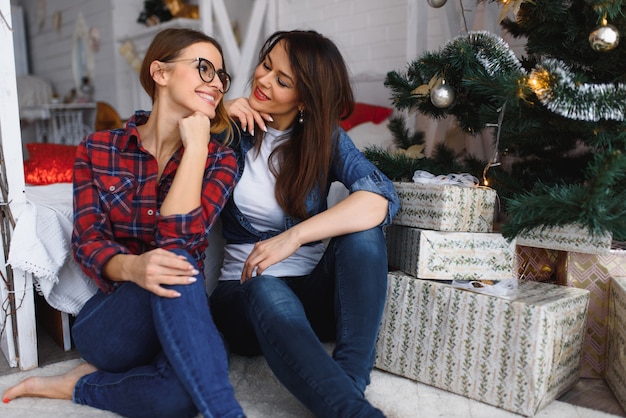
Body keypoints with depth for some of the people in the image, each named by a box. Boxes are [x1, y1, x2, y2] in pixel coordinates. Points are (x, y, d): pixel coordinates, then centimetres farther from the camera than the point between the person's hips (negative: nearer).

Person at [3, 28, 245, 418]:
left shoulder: (219, 160, -1)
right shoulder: (97, 150, 1)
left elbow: (179, 236, -17)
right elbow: (86, 241, -8)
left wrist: (195, 145, -17)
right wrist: (131, 267, -31)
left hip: (182, 325, 1)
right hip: (108, 321, 0)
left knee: (204, 369, -36)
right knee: (176, 268, -36)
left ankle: (80, 386, -9)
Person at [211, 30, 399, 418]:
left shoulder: (326, 138, 0)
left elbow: (382, 198, -20)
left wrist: (294, 236, -30)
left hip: (313, 291, 1)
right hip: (246, 293, -1)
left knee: (363, 232, -28)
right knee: (266, 290, -36)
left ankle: (349, 383, -33)